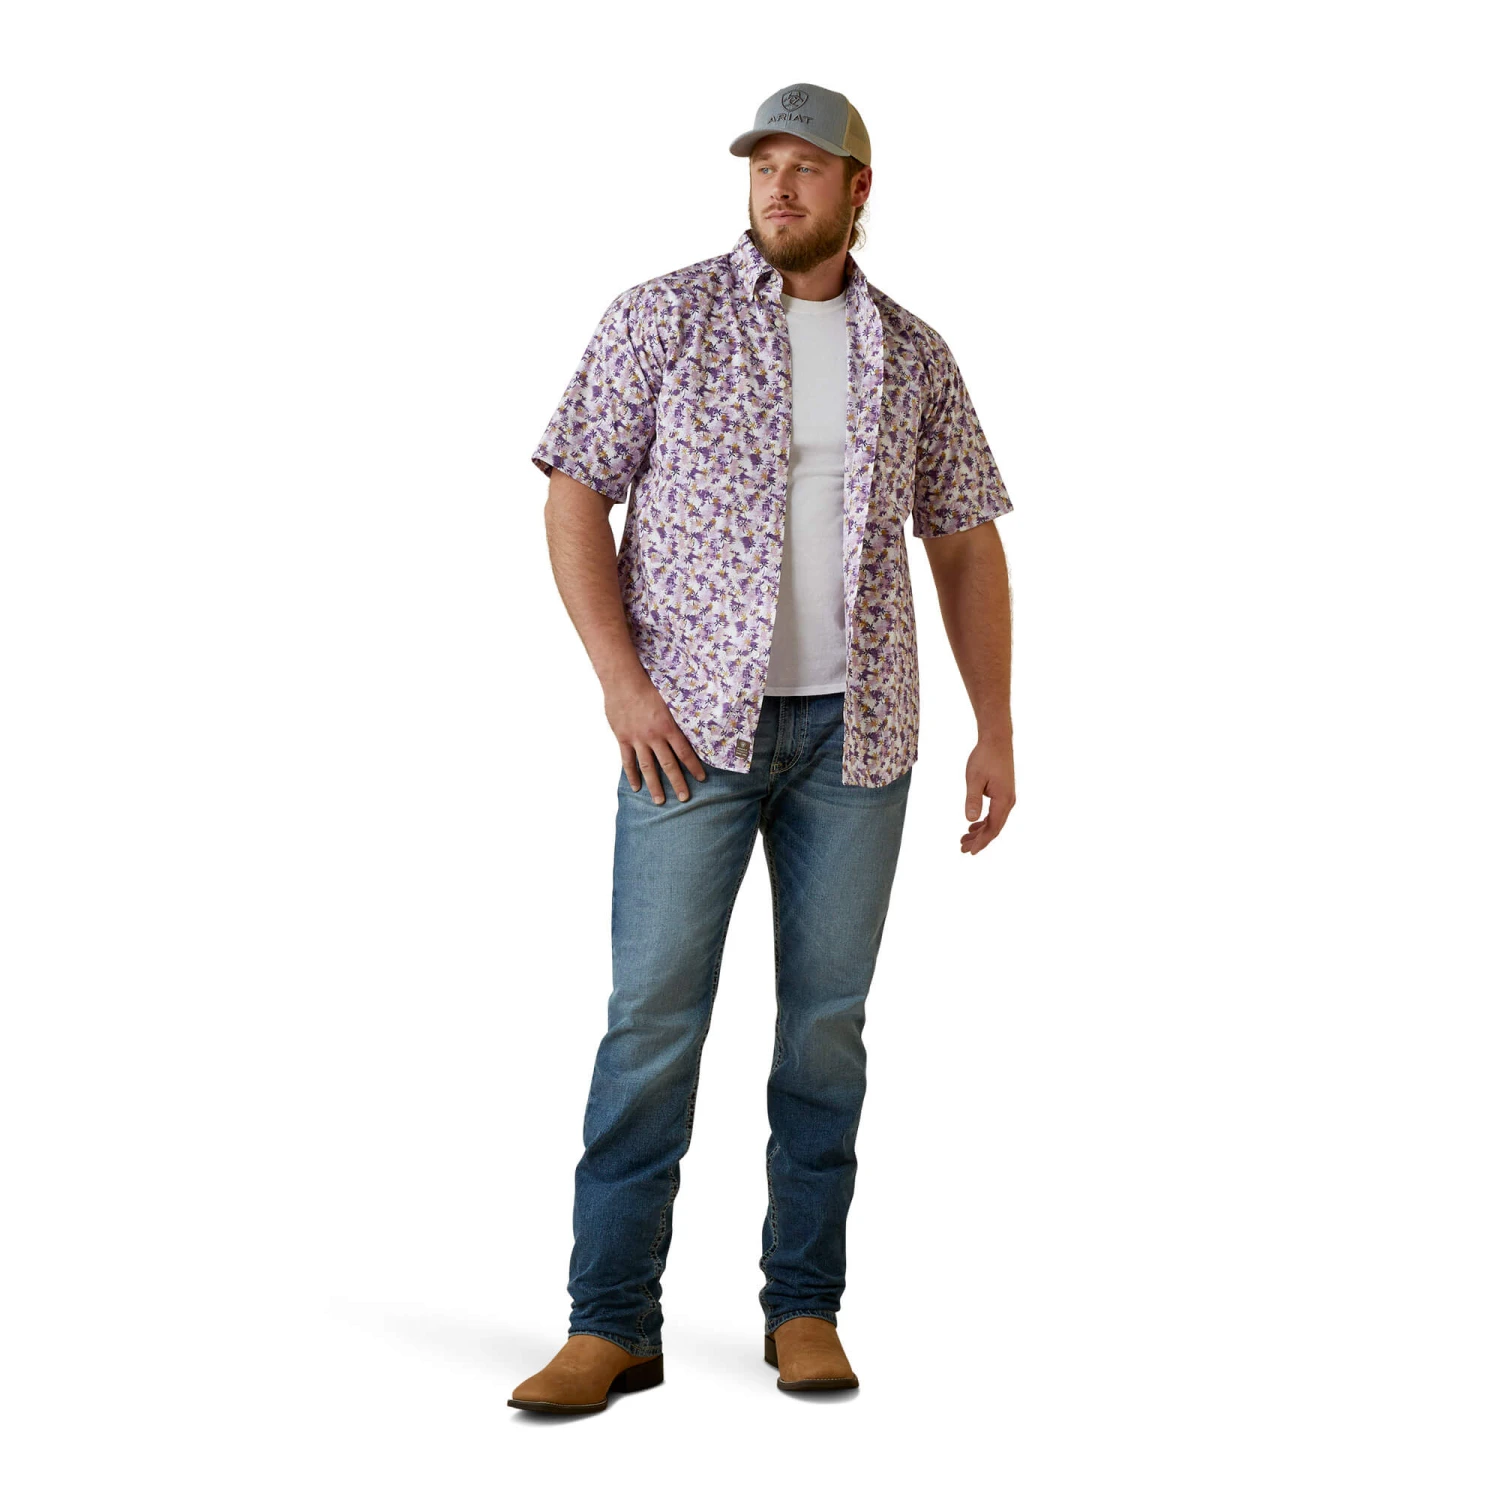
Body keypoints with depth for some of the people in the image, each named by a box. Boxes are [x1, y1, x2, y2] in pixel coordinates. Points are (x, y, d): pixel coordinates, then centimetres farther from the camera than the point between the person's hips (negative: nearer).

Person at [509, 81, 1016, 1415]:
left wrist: (996, 732, 6)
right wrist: (622, 683, -12)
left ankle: (806, 1307, 17)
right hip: (695, 724, -2)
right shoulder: (662, 318, 1)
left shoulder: (913, 357, 10)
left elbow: (967, 549, 13)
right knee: (653, 1016, -5)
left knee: (828, 1019, 6)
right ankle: (614, 1325, 2)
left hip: (856, 730, 3)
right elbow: (577, 500, -2)